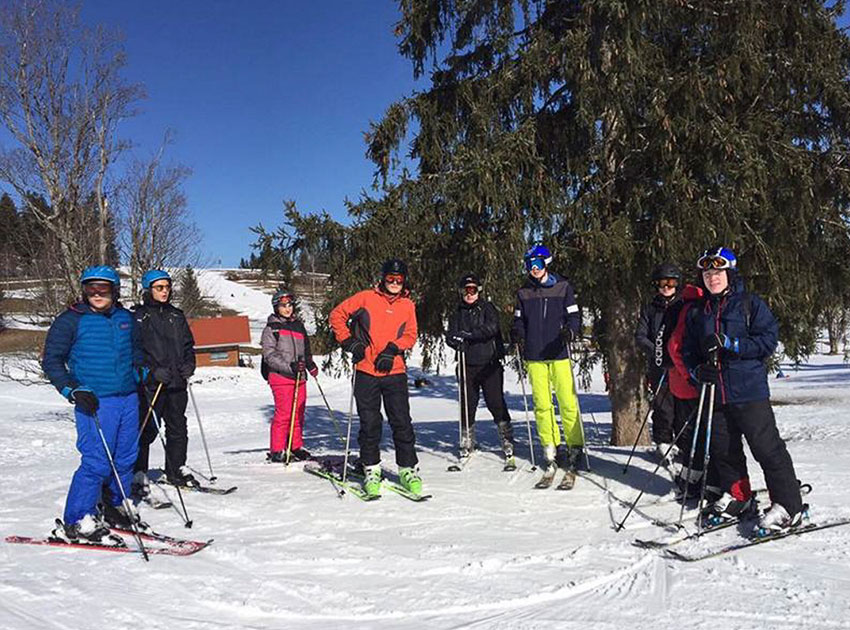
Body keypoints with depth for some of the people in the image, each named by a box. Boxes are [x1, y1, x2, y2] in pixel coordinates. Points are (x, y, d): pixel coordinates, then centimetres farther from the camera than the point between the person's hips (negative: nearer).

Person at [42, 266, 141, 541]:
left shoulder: (126, 318, 12)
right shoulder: (70, 320, -4)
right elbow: (51, 361, -1)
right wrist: (73, 390, -11)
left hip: (129, 398, 6)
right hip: (95, 402, -5)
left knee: (126, 457, 10)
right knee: (97, 462, -9)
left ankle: (118, 506, 29)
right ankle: (75, 523, 5)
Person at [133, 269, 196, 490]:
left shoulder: (177, 316, 15)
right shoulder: (138, 317, -2)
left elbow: (188, 344, 20)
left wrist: (189, 364, 2)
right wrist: (152, 371, -17)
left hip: (177, 382, 5)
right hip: (149, 383, -5)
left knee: (178, 427, 11)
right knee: (146, 429, -4)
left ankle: (177, 469, 22)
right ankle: (138, 474, 7)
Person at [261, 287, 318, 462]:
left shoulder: (298, 325, 18)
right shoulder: (271, 327, 1)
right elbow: (269, 354, -8)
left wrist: (310, 364, 9)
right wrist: (289, 366, -19)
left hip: (299, 377, 6)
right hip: (281, 377, -6)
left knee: (298, 414, 8)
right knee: (283, 414, -8)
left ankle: (296, 447, 20)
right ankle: (277, 451, 2)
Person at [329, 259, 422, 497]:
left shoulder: (407, 305, 10)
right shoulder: (366, 298, 2)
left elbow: (410, 335, 9)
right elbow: (337, 315, 6)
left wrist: (393, 349, -8)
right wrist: (348, 341, -3)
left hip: (395, 372, 1)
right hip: (366, 371, -1)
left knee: (402, 422, 0)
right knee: (369, 424, 5)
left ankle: (409, 469, 13)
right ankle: (372, 471, 18)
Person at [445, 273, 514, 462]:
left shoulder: (487, 308, 6)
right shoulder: (457, 313, 15)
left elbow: (491, 327, -12)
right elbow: (450, 335, 4)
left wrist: (469, 334, -22)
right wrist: (456, 341, -19)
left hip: (490, 364, -3)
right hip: (467, 366, 3)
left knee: (496, 404, -6)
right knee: (468, 405, 5)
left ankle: (507, 442, 3)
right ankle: (467, 442, 19)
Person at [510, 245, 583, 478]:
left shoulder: (562, 287, 6)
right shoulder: (524, 293, 13)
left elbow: (574, 316, 4)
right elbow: (519, 321, 17)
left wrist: (570, 330, -17)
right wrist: (517, 335, -4)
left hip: (559, 353, -2)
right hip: (534, 356, 2)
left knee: (568, 402, -5)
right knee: (542, 404, 1)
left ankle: (574, 447, 6)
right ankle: (550, 449, 9)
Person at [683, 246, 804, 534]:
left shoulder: (750, 304, -2)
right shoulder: (697, 313, 13)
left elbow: (768, 340, -10)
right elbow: (689, 350, 17)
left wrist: (727, 343, -20)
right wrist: (697, 370, -4)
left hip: (749, 391, -5)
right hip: (715, 393, 5)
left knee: (767, 447, -3)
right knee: (723, 448, 12)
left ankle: (788, 506, 8)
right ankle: (736, 497, 30)